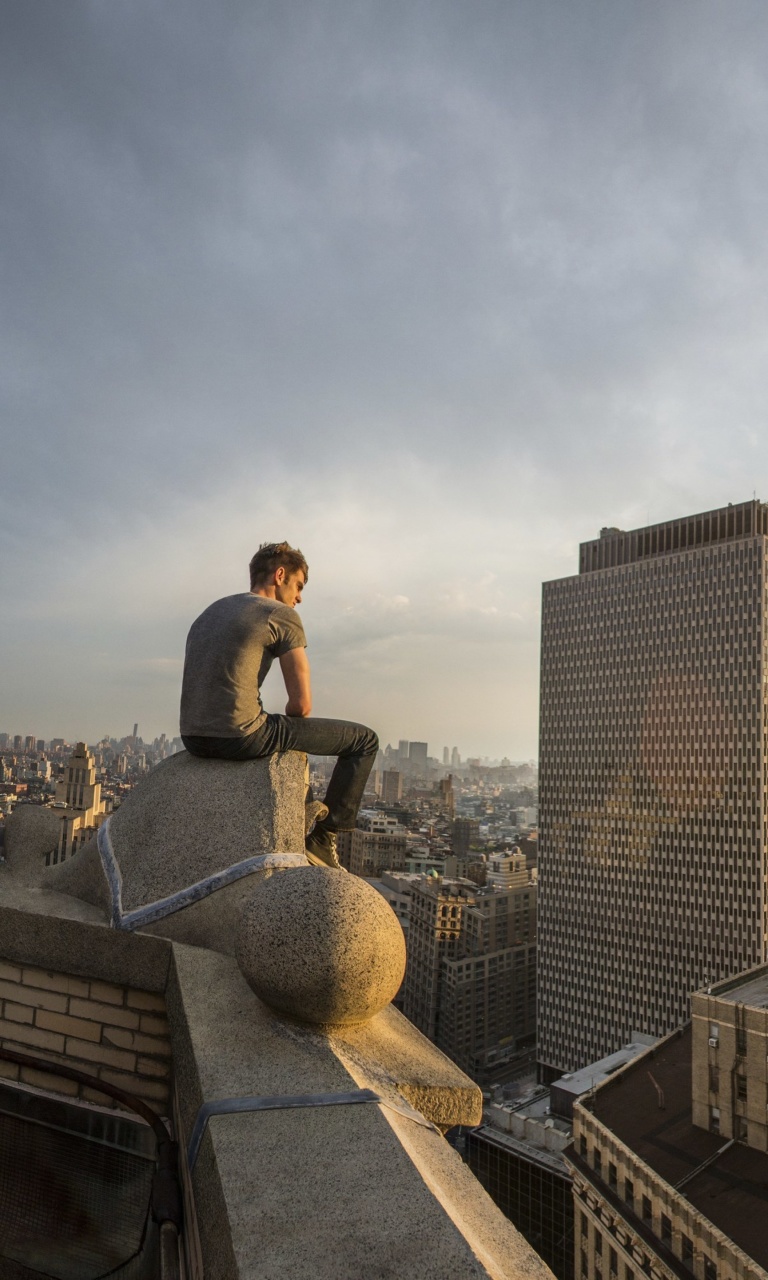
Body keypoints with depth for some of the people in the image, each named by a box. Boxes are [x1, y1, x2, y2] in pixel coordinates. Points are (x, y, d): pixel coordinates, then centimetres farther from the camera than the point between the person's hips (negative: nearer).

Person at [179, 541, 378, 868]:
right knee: (364, 740, 5)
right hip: (240, 737, -8)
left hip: (193, 738, 9)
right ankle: (323, 840, 9)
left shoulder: (209, 612, 21)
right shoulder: (282, 614, -3)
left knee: (279, 733, 41)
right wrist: (286, 732, 14)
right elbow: (302, 704, -9)